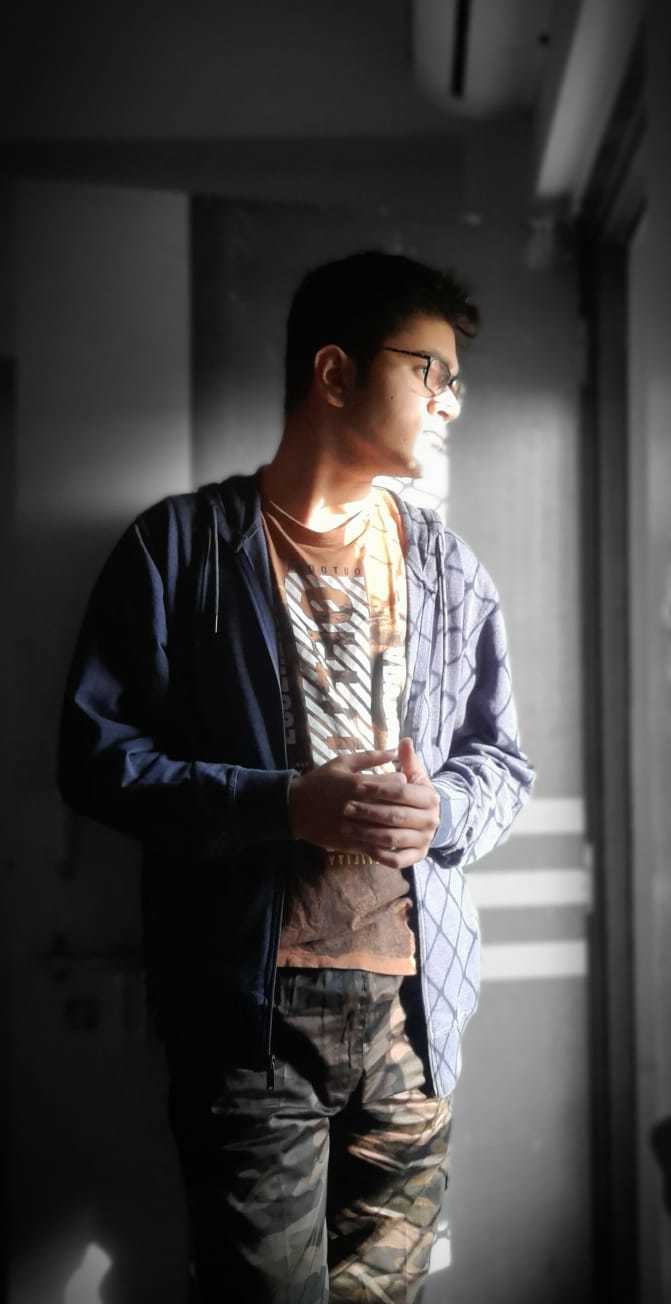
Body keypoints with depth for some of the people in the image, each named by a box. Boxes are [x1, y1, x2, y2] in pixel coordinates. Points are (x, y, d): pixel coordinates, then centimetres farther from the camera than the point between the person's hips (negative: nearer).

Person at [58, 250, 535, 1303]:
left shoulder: (451, 571, 14)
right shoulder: (182, 545, 1)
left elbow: (505, 763, 17)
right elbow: (97, 752, -4)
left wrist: (442, 810, -7)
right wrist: (288, 805, -16)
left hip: (415, 1009, 4)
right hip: (254, 1009, -4)